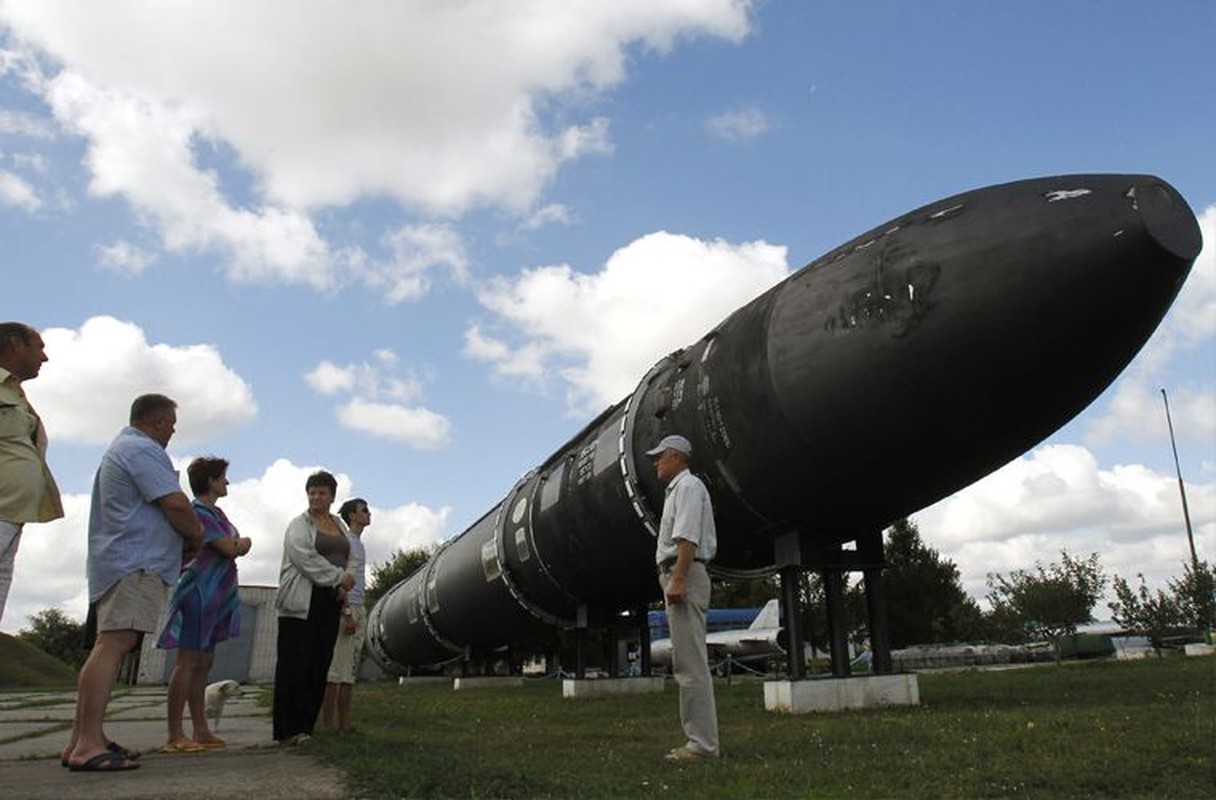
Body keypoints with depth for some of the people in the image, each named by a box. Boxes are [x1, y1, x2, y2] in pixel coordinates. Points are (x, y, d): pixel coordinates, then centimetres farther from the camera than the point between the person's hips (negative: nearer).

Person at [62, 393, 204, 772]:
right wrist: (196, 537, 1)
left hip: (114, 563, 11)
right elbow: (175, 503, -17)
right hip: (136, 563, -11)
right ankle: (88, 745, -25)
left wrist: (183, 541, 20)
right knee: (114, 644, -18)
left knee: (106, 646, 10)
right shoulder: (143, 450, -8)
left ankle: (81, 739, 11)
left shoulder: (119, 448, 27)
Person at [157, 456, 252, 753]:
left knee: (203, 664, 10)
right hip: (198, 593, -10)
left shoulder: (216, 512, 18)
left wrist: (238, 544, -4)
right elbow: (230, 549, -16)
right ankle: (175, 735, -6)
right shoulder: (198, 512, -12)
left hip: (216, 597, 10)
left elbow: (236, 546, 18)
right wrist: (242, 543, 5)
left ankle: (200, 730, 15)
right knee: (187, 662, -8)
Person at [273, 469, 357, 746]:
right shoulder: (299, 525, 0)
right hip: (302, 602, -6)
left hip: (330, 601, 6)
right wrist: (339, 577, -11)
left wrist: (346, 583, -3)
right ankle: (286, 729, -4)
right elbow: (307, 559, -13)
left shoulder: (340, 525, 19)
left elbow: (352, 558, 15)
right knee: (295, 664, -7)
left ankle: (305, 725, 9)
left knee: (319, 665, 4)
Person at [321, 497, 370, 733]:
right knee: (336, 668, -8)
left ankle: (344, 723, 12)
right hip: (346, 609, -9)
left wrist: (360, 613, 18)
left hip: (358, 609, 9)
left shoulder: (358, 543, 21)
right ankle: (327, 723, -5)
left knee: (350, 670, 9)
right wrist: (347, 613, -21)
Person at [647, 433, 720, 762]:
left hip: (684, 576, -11)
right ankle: (699, 740, 12)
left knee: (691, 664, -12)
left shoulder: (688, 486, -5)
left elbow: (687, 538, -18)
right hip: (679, 578, 11)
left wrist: (678, 578, -26)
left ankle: (702, 743, -12)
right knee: (688, 664, 9)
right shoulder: (676, 490, 25)